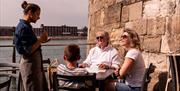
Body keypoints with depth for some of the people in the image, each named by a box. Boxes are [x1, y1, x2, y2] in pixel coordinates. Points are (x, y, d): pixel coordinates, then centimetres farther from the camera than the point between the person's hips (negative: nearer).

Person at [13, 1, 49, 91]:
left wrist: (40, 40, 8)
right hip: (30, 64, -10)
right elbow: (29, 50, -22)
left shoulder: (26, 26, 11)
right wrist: (40, 39, -15)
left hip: (34, 63, 10)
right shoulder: (24, 28, -19)